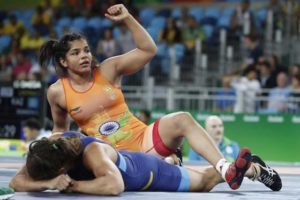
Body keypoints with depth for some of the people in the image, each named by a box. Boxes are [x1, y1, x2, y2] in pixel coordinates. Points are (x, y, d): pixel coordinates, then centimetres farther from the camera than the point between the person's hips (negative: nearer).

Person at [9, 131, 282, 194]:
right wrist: (49, 183, -51)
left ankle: (243, 166, 50)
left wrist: (71, 185, -53)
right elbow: (17, 182, -32)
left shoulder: (92, 151, -48)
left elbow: (114, 185, -65)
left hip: (151, 173, -6)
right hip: (128, 162, 6)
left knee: (205, 182, 23)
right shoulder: (49, 148, -29)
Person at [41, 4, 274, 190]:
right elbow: (60, 128, 18)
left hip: (144, 138, 2)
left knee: (182, 120, -30)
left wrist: (127, 18, -14)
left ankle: (226, 170, -39)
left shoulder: (108, 69, 1)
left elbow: (148, 50, -6)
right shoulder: (57, 92, 0)